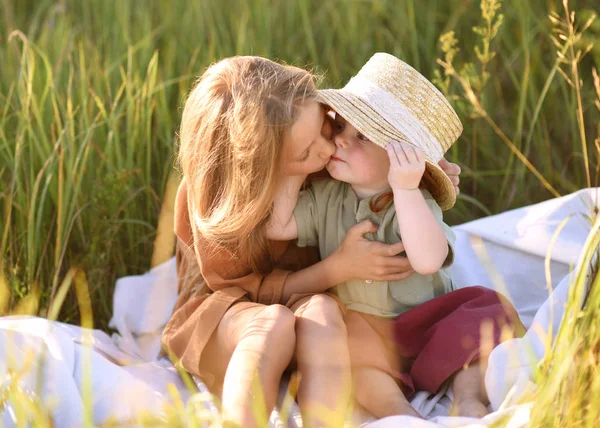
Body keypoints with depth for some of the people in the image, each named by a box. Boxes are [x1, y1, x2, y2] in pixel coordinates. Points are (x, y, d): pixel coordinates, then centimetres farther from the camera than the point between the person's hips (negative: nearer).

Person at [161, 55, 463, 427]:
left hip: (308, 300, 3)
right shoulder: (212, 192, -24)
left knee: (321, 312, -35)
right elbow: (248, 291, -14)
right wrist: (341, 267, -27)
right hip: (225, 313, -3)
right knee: (275, 322, -39)